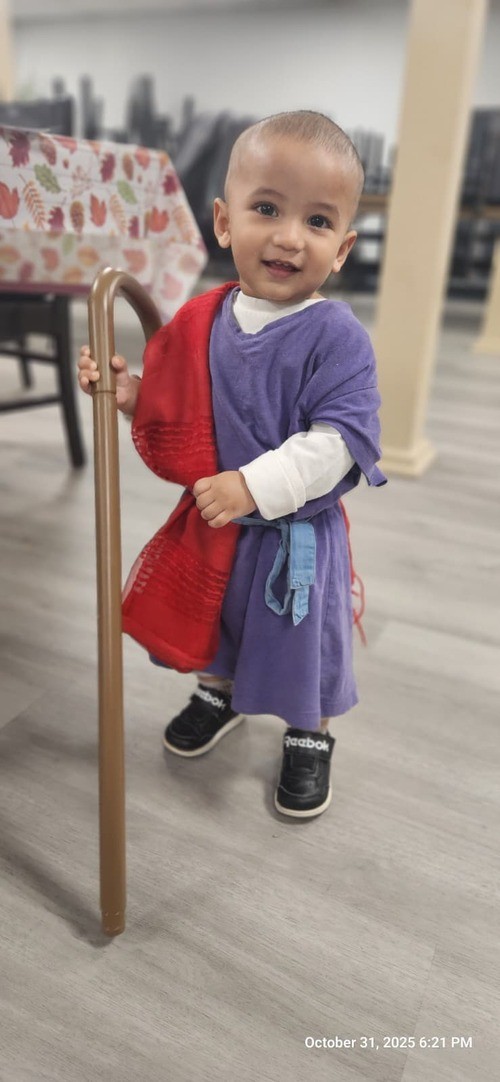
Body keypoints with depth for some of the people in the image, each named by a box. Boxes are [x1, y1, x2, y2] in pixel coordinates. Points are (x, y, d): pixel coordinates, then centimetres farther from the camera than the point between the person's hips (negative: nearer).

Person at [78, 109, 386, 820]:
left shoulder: (335, 334, -20)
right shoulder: (209, 320, -3)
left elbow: (343, 438, -25)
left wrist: (256, 485, -32)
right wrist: (130, 391, -8)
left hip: (300, 533, -5)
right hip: (214, 520, 5)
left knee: (305, 646, 14)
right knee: (215, 618, 25)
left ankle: (310, 738, 42)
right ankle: (220, 692, 56)